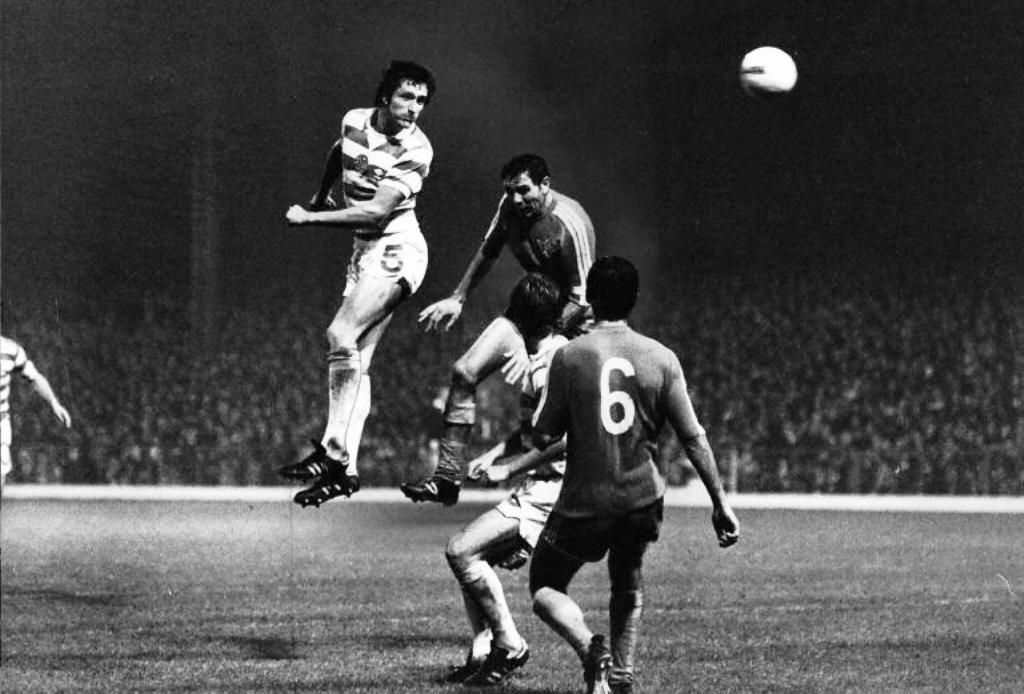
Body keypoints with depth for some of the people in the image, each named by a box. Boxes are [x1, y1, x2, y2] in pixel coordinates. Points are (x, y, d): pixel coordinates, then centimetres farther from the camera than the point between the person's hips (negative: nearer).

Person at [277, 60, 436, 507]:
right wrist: (320, 197, 37)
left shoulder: (416, 150, -15)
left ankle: (334, 451, -22)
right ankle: (345, 469, 2)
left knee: (342, 336, -22)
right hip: (364, 251, 7)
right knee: (354, 358, 3)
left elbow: (376, 211, -22)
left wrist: (309, 218, -19)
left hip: (396, 249, -7)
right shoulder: (354, 122, 3)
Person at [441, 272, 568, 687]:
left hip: (550, 489, -10)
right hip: (545, 487, 10)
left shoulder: (547, 368, -18)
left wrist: (508, 467, -17)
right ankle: (482, 654, 12)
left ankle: (509, 647, -6)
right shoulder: (560, 353, 14)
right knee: (474, 557, 14)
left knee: (461, 551, -13)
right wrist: (494, 454, 11)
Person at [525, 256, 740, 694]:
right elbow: (693, 438, -3)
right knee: (628, 584, 29)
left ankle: (589, 647, -14)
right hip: (642, 498, 3)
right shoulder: (661, 358, -4)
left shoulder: (570, 356, -11)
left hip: (584, 503, -3)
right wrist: (720, 503, 3)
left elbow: (542, 437, -8)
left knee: (545, 588, 13)